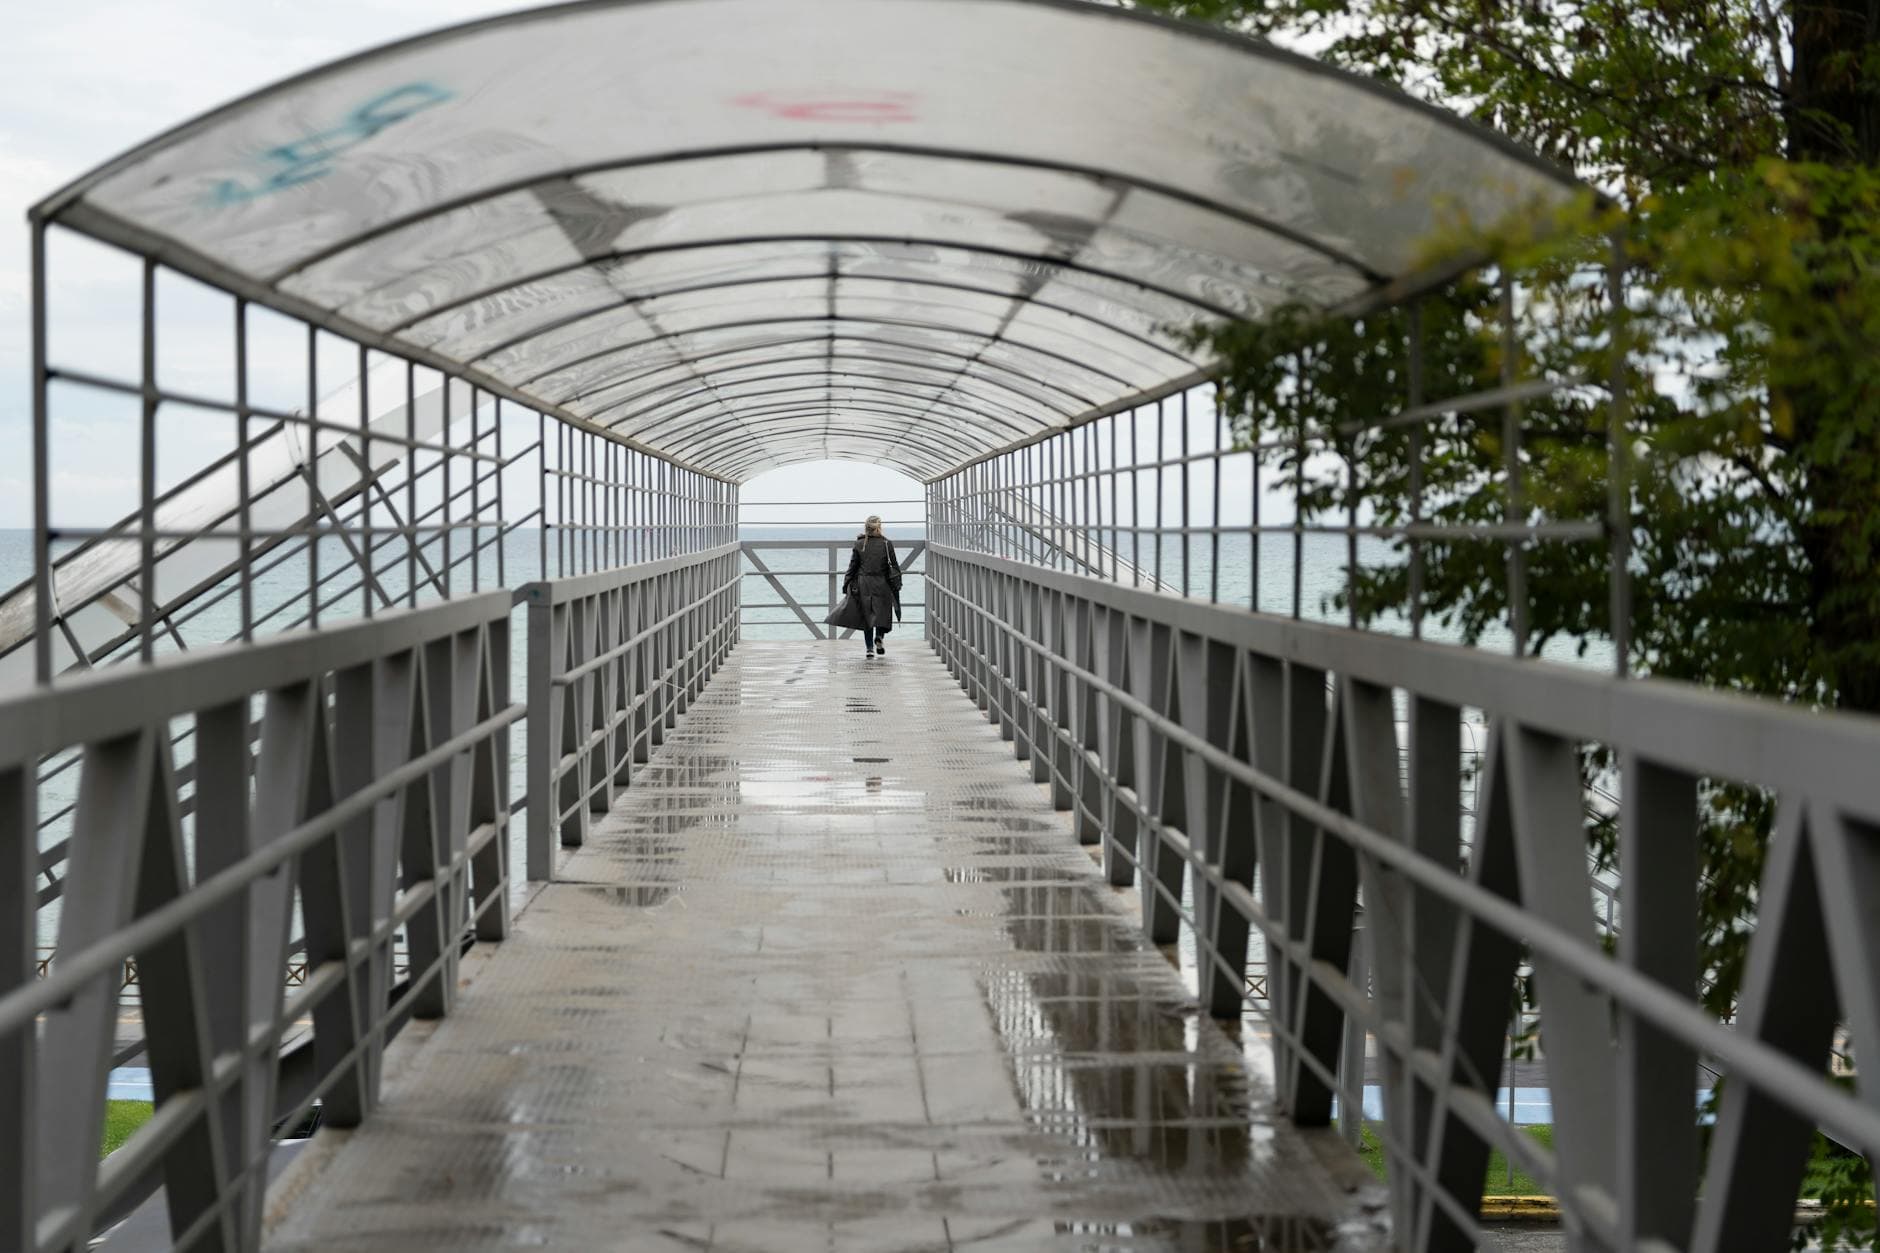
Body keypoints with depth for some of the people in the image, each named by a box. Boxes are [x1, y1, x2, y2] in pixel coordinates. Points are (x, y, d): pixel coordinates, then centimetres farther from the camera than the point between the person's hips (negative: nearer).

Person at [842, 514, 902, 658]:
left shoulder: (859, 544, 0)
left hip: (864, 585, 1)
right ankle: (879, 637, -16)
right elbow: (895, 566, -4)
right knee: (882, 612, 10)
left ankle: (869, 648, 2)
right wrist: (897, 585, 2)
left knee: (867, 615, 8)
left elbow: (852, 567, 2)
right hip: (882, 585, -1)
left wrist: (847, 586, 8)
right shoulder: (887, 544, -4)